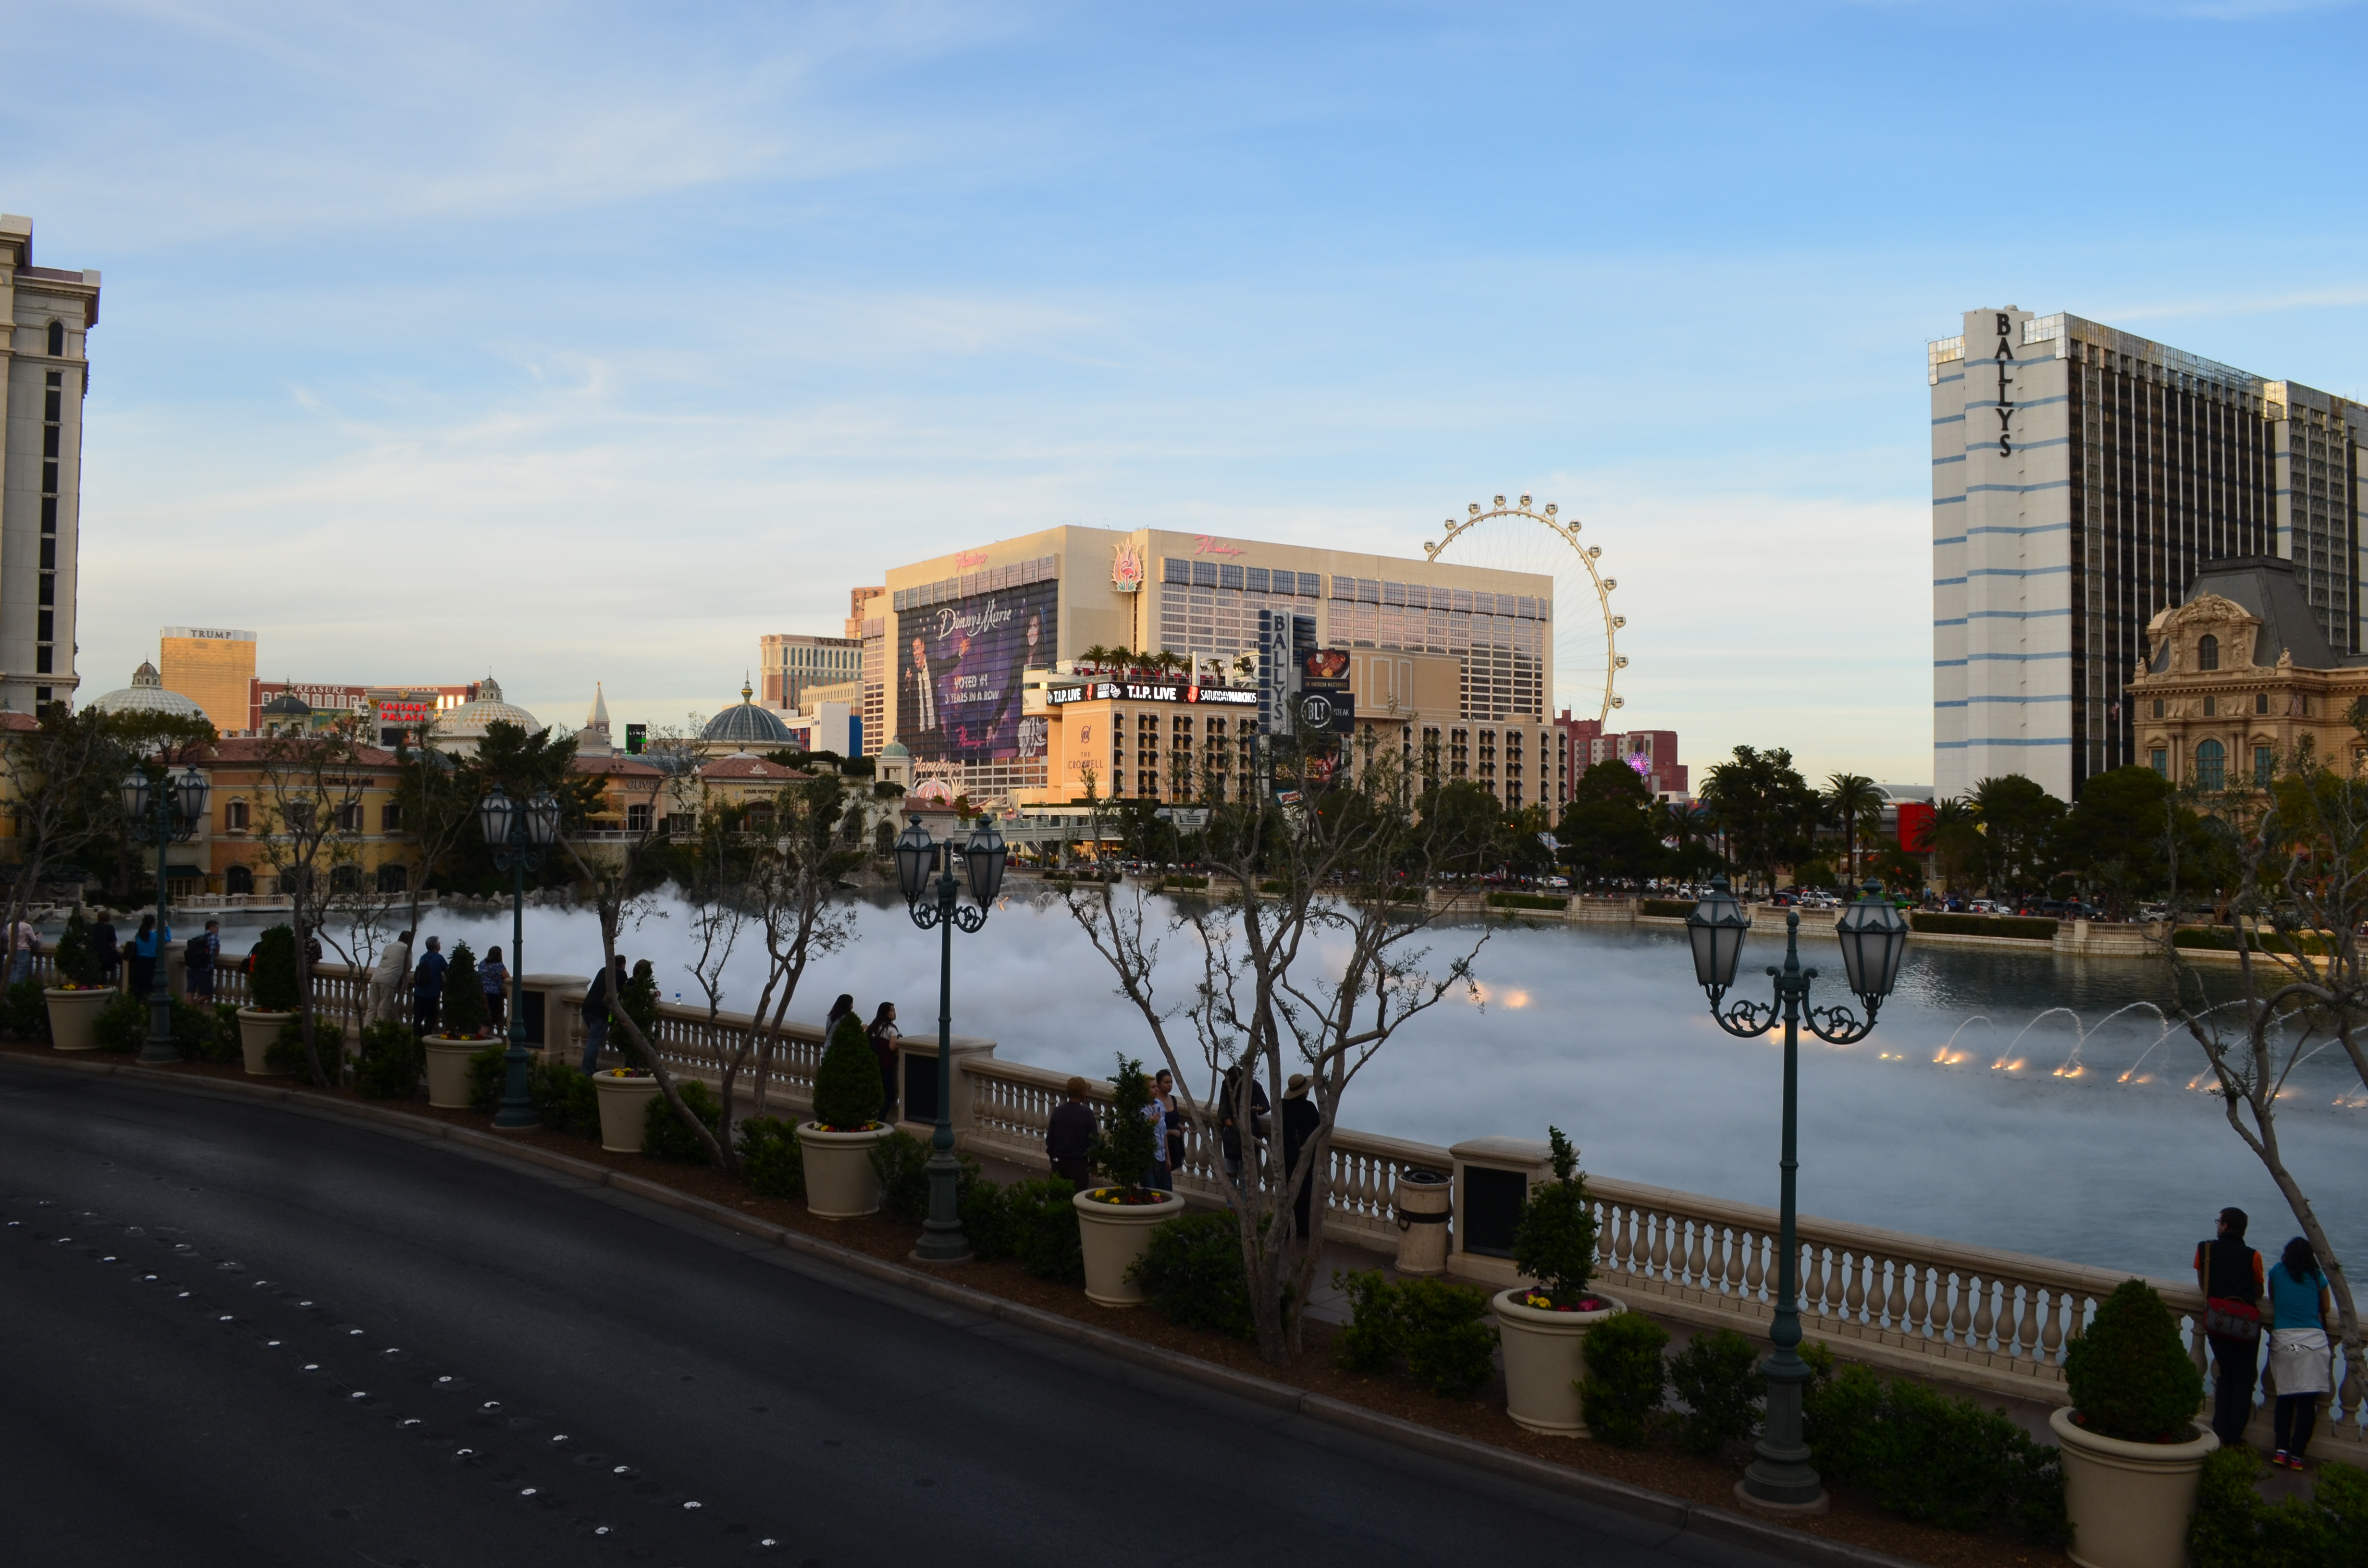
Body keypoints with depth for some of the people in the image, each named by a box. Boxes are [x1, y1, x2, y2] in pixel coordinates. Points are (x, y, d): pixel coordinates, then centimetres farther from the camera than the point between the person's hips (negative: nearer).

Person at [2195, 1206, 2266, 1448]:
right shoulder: (2253, 1256, 5)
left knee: (2224, 1376, 14)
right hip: (2247, 1321, -1)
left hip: (2217, 1317, 1)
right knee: (2244, 1379, 8)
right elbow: (2259, 1293, 14)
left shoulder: (2205, 1248, 7)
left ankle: (2221, 1435, 8)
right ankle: (2235, 1436, 2)